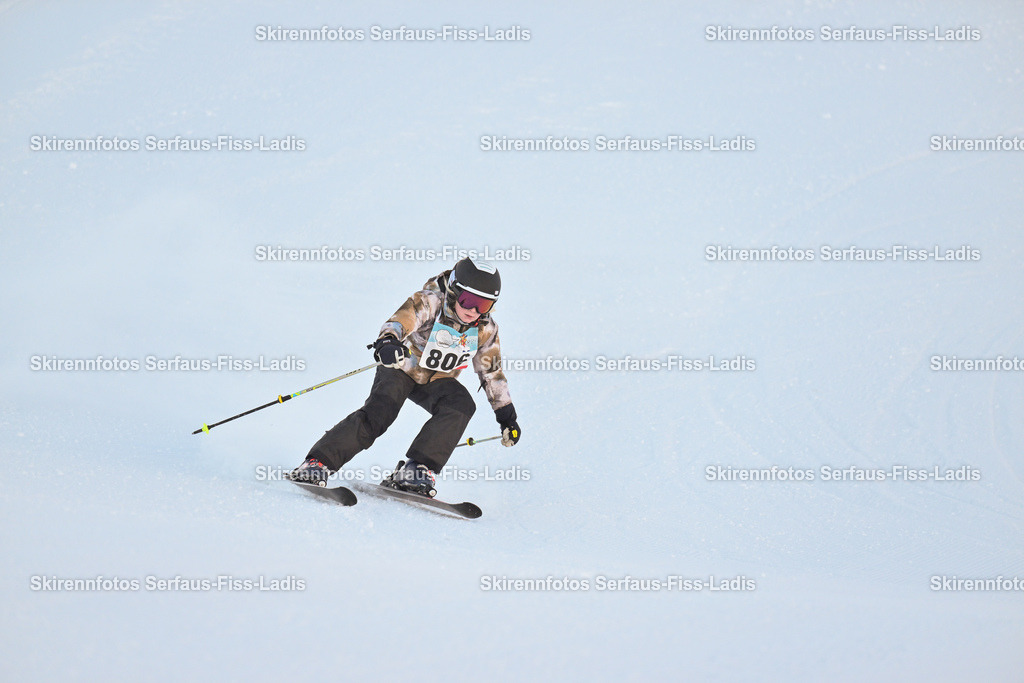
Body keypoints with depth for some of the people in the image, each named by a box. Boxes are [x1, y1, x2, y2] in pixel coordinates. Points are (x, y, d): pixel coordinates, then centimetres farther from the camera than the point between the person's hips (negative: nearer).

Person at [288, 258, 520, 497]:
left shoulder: (485, 329, -10)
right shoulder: (429, 302, -24)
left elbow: (492, 372, 3)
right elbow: (401, 320, -42)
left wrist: (507, 416, 6)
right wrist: (387, 341, -65)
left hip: (437, 381, 4)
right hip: (403, 369, -4)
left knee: (461, 404, -26)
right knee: (378, 413, -27)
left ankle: (417, 469, -29)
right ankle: (318, 462, -25)